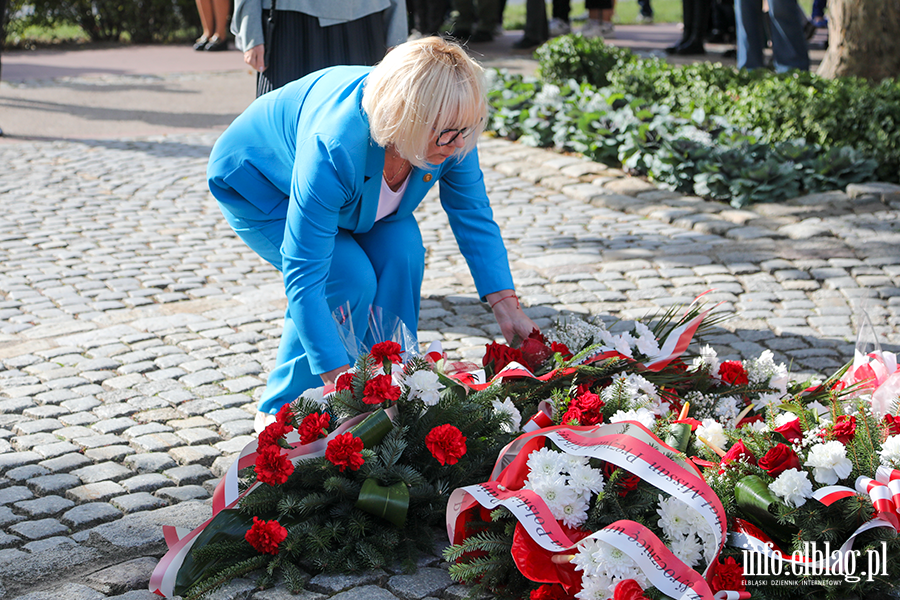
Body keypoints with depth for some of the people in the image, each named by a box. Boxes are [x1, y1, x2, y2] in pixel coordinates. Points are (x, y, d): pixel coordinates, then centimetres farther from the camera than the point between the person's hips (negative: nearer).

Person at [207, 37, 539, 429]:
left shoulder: (447, 132, -27)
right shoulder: (334, 147, -45)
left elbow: (474, 216, -12)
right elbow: (304, 278, -43)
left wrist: (505, 303, -22)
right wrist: (341, 381, -46)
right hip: (255, 184, -6)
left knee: (401, 250, -18)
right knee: (349, 278, -24)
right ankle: (281, 411, -6)